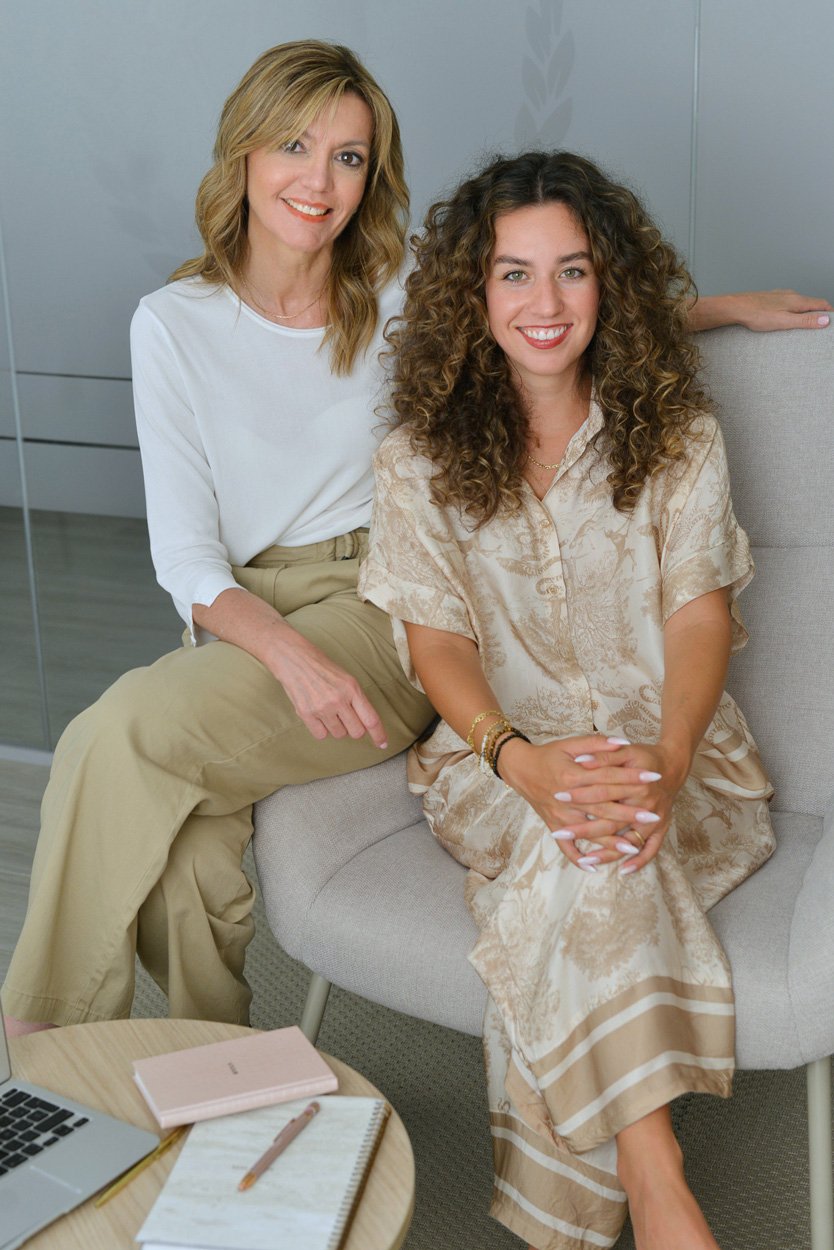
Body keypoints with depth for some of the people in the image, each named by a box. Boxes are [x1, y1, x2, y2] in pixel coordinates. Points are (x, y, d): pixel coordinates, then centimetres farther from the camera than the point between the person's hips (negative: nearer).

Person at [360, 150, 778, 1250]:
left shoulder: (677, 433, 5)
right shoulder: (422, 455, 4)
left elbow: (698, 614, -4)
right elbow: (436, 637, -4)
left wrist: (664, 766, -25)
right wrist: (523, 759, -26)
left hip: (669, 750, 0)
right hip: (502, 756, 0)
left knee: (595, 847, -36)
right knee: (571, 835, -36)